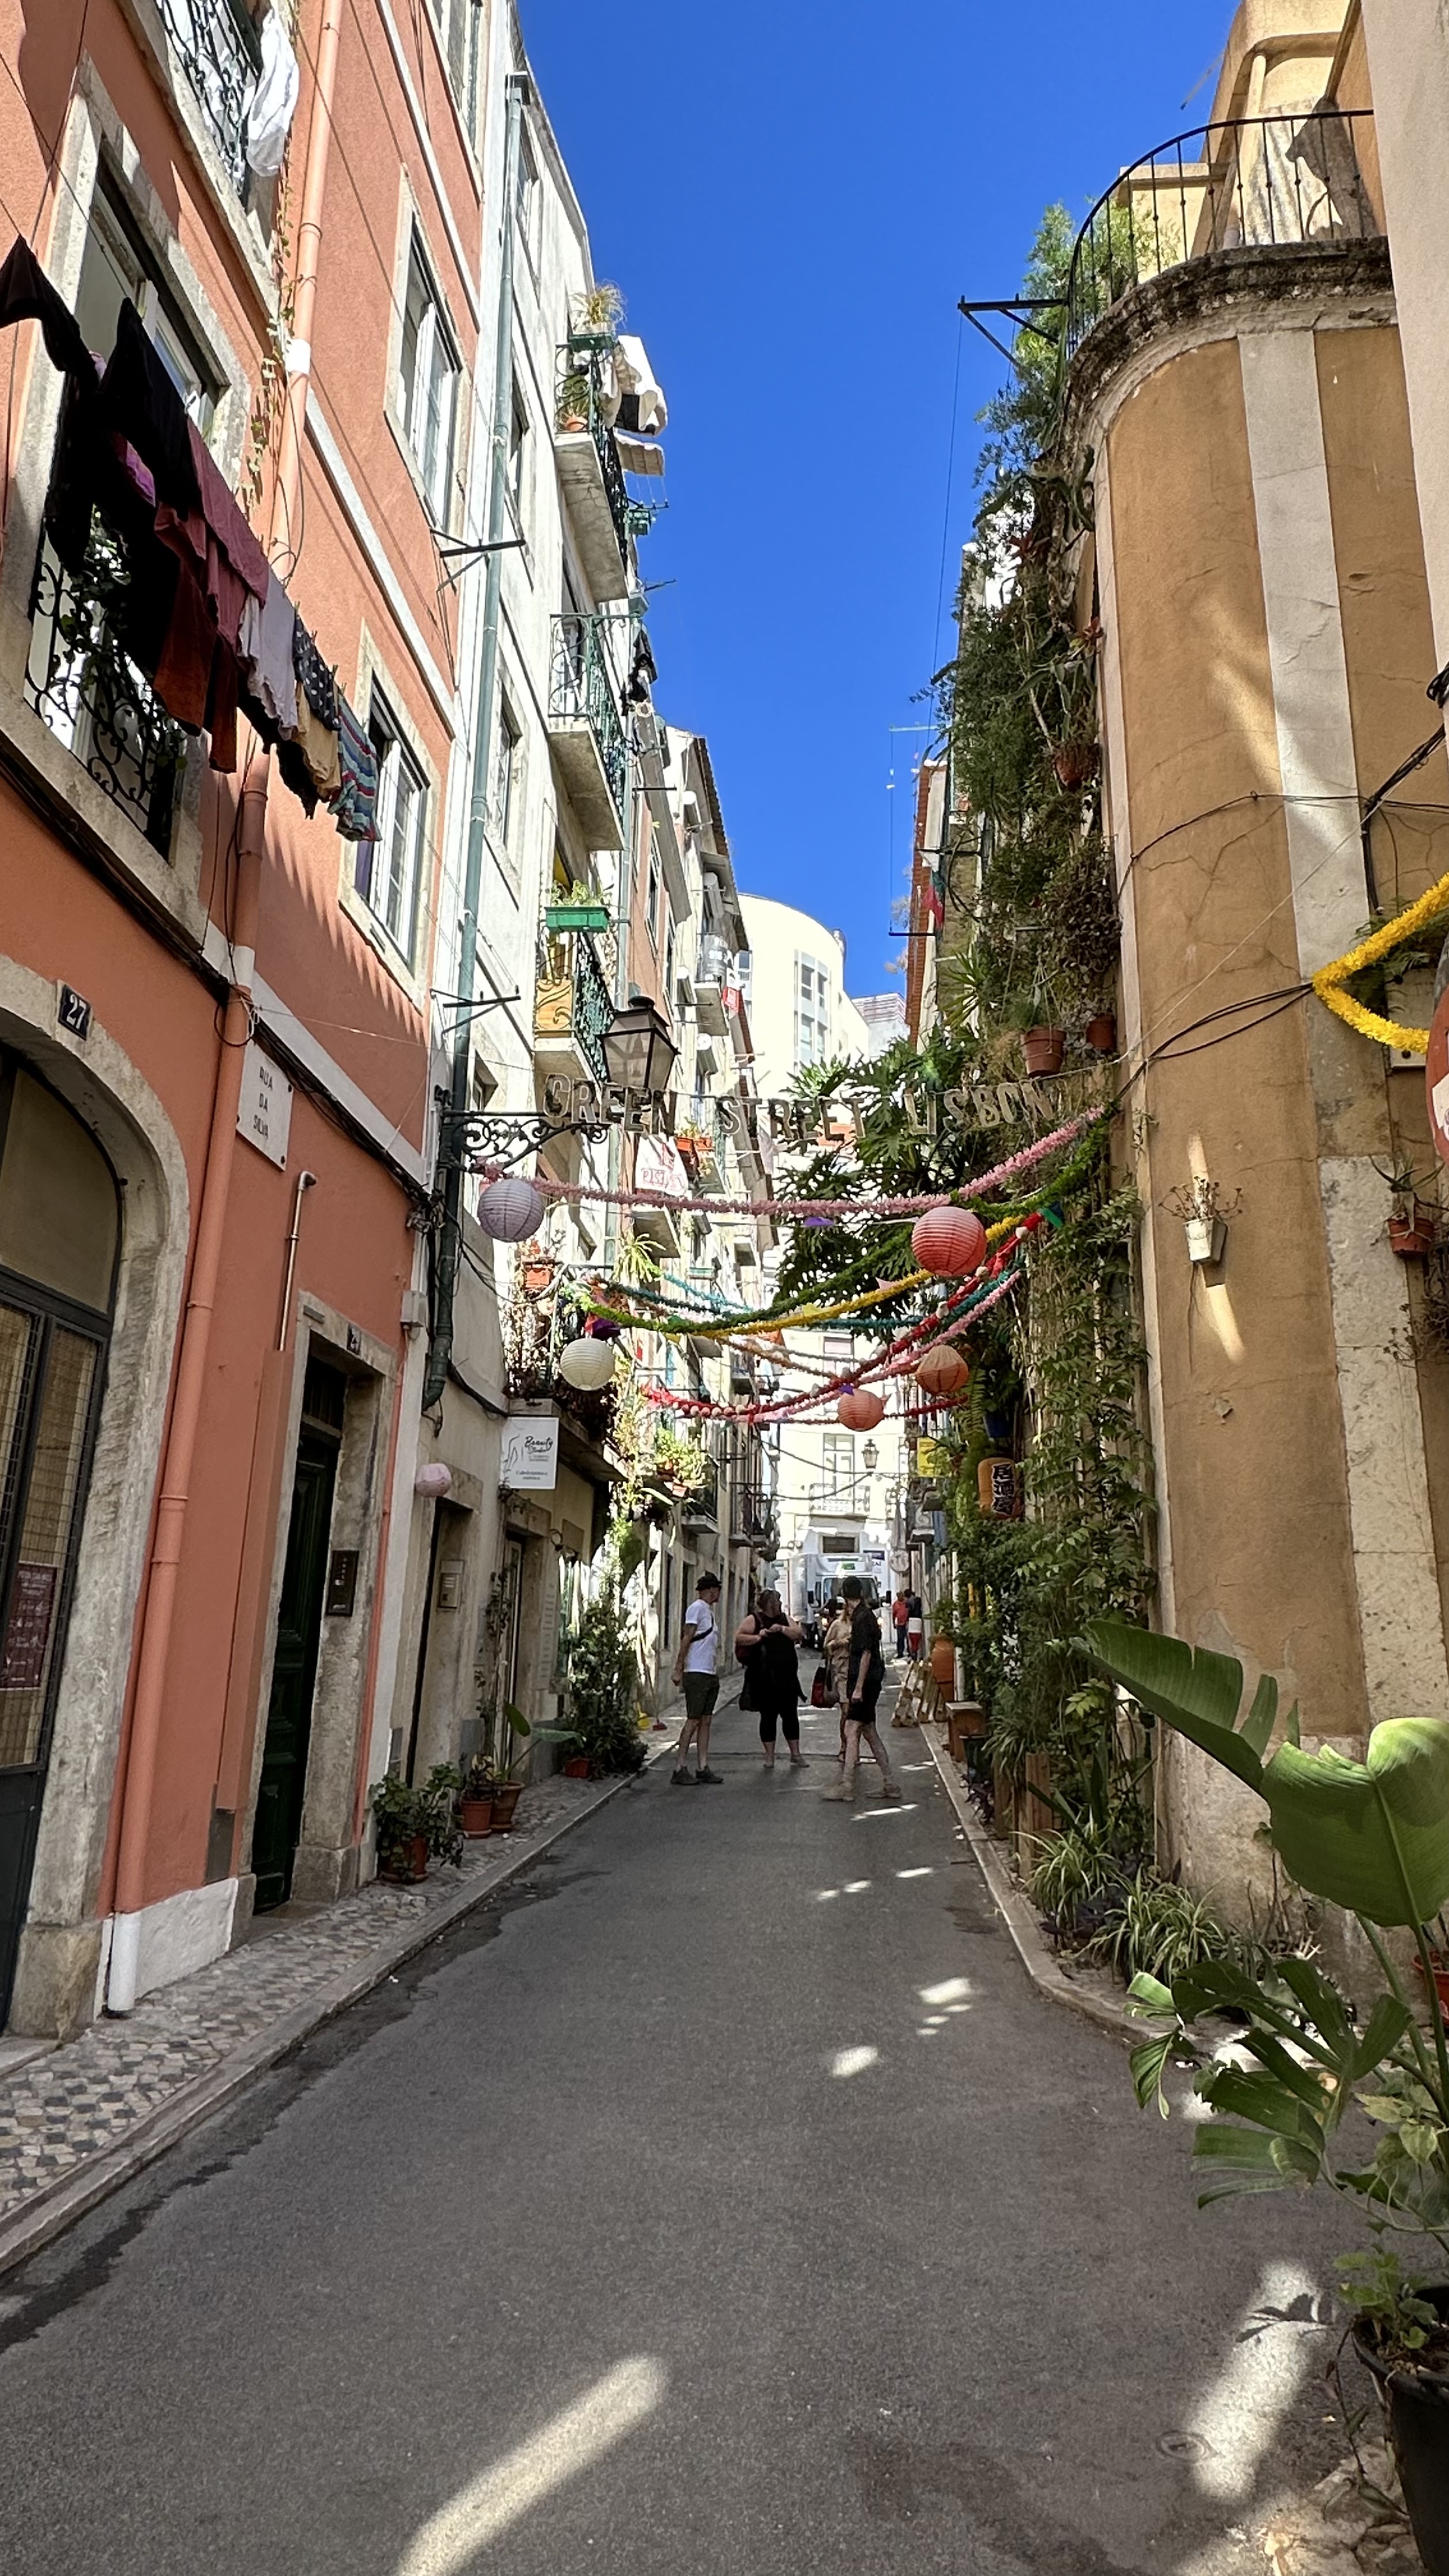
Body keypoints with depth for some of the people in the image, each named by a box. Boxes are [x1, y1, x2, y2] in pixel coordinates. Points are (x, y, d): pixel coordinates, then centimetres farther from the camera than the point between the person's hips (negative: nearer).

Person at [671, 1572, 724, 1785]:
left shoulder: (709, 1611, 18)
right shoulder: (697, 1607, -9)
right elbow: (686, 1639, -15)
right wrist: (678, 1669, -19)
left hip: (711, 1674, 9)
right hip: (697, 1673, -9)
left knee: (705, 1721, 8)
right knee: (693, 1721, -7)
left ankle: (702, 1768, 10)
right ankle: (679, 1769, -4)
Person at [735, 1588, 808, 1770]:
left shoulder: (785, 1620, 14)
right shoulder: (753, 1620, 1)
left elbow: (799, 1634, 1)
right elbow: (738, 1638, -8)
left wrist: (783, 1629, -14)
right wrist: (758, 1637, -19)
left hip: (787, 1678, 3)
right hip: (765, 1681, -3)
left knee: (791, 1715, 8)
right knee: (768, 1717, 4)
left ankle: (795, 1754, 18)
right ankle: (769, 1756, 14)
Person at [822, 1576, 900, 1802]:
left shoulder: (862, 1617, -16)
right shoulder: (866, 1615, 13)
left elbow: (866, 1654, -20)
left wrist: (858, 1688, -20)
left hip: (865, 1682, -10)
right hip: (870, 1682, 10)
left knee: (851, 1730, -9)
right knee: (869, 1731, 12)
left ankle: (846, 1785, -9)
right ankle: (890, 1783, 16)